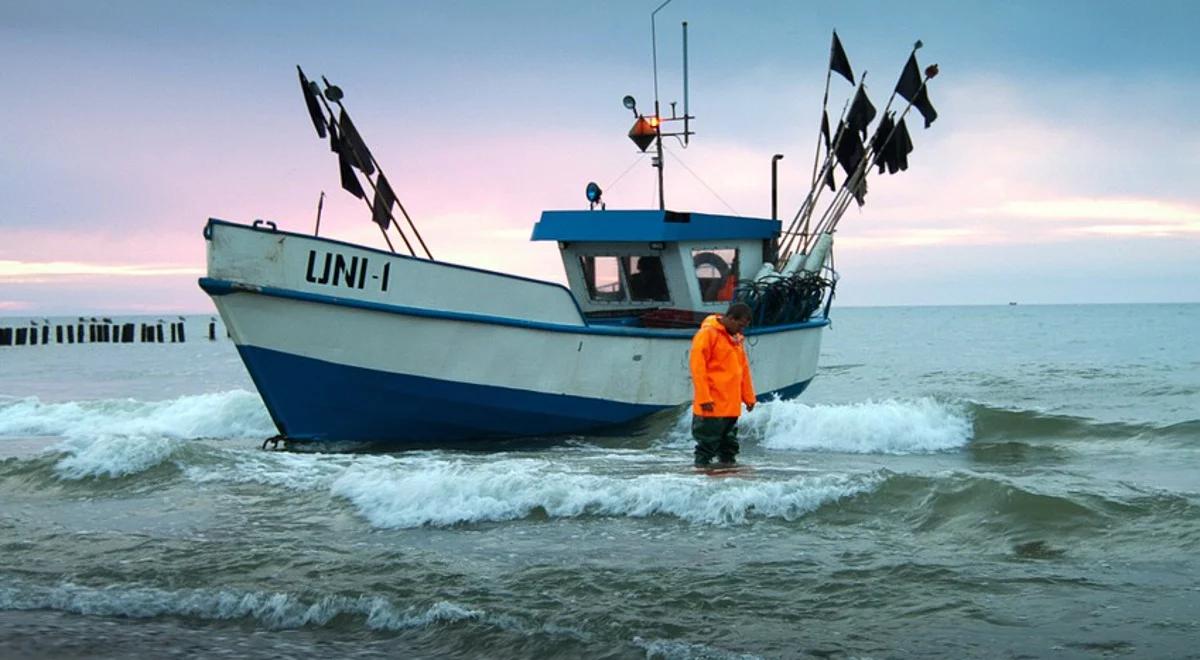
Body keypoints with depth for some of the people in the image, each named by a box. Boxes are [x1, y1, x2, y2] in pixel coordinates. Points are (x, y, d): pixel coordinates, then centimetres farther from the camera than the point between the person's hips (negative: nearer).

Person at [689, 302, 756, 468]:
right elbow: (697, 365, -13)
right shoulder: (707, 334, -9)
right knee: (708, 440, -4)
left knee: (729, 441, 11)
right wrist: (704, 398, -17)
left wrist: (748, 397, 18)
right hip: (712, 405, -8)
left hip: (732, 405, 8)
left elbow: (744, 368, 22)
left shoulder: (736, 338, 16)